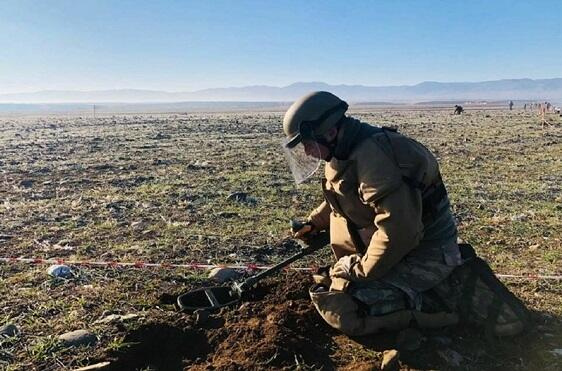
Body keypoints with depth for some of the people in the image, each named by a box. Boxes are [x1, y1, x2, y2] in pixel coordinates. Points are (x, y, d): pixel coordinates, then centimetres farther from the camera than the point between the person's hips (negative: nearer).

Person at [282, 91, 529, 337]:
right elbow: (339, 199, 26)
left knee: (340, 308, -20)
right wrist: (315, 223, 14)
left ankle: (454, 293, -8)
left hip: (426, 251, -10)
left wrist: (360, 273, -19)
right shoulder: (346, 155, 6)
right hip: (402, 247, 10)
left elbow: (398, 230, -32)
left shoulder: (370, 157, -27)